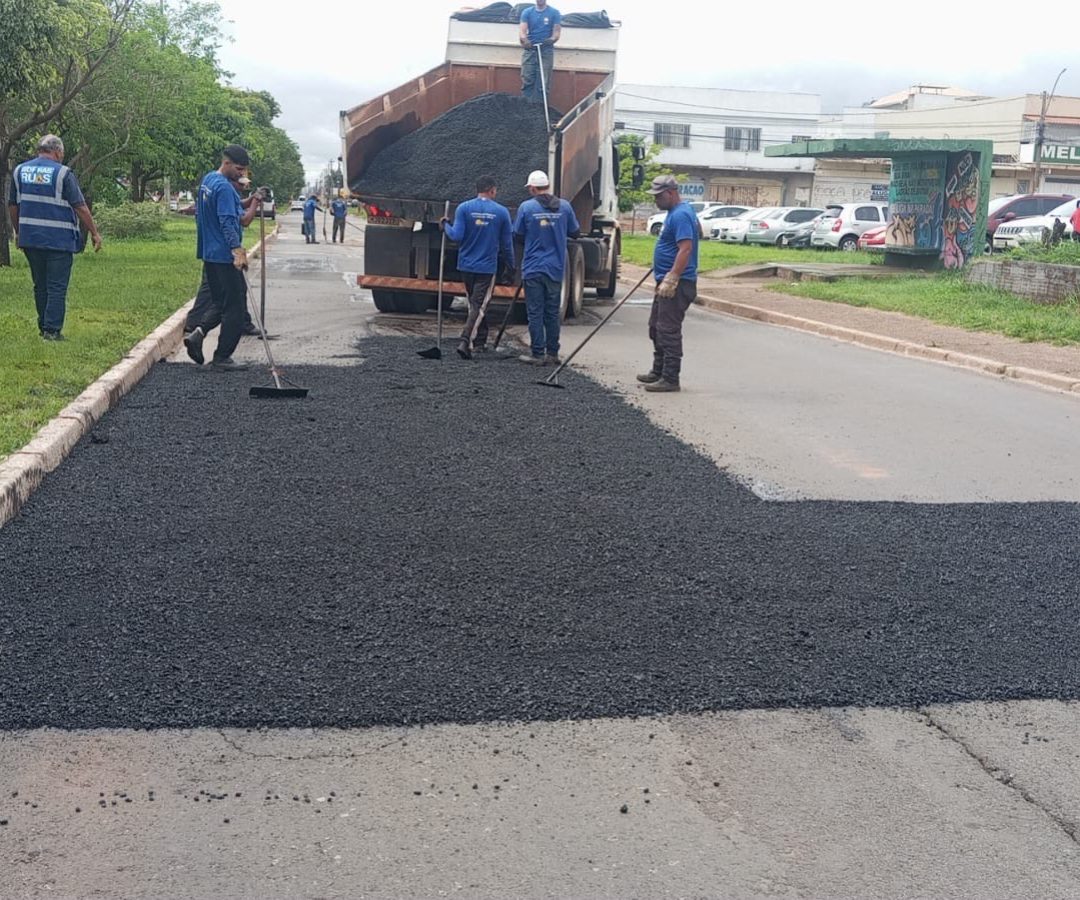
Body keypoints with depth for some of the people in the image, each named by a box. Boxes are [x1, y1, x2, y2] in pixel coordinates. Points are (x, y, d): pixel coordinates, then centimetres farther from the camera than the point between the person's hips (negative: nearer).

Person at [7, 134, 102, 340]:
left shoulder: (19, 171, 9)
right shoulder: (63, 173, -8)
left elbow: (12, 205, 14)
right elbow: (80, 207, -9)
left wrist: (18, 232, 25)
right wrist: (94, 233, -2)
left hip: (30, 238, 5)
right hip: (59, 239, -5)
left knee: (40, 285, 16)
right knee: (57, 287, -1)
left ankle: (43, 327, 21)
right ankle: (52, 330, -3)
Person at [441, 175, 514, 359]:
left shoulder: (464, 208, -4)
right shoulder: (501, 212, -3)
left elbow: (457, 236, -12)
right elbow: (507, 244, 2)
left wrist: (446, 225, 8)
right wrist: (510, 267, 14)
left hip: (466, 266, 2)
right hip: (487, 266, -2)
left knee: (476, 304, 18)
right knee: (479, 306, -3)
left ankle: (480, 342, 26)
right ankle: (465, 342, -18)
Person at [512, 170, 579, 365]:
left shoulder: (526, 207, -9)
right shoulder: (565, 207, 0)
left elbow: (518, 235, 0)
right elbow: (576, 233, 10)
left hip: (533, 268, -3)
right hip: (556, 268, 3)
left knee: (535, 312, 2)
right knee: (552, 312, 11)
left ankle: (537, 354, 3)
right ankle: (552, 353, 16)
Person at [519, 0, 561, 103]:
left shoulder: (554, 12, 5)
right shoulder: (527, 12, 8)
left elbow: (557, 31, 0)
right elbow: (522, 31, -2)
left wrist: (552, 39, -23)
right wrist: (524, 40, -25)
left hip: (546, 51, -1)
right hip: (529, 50, 1)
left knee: (543, 83, -6)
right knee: (527, 81, -5)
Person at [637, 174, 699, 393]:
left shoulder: (680, 215, -18)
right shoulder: (677, 212, 15)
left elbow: (686, 249, -26)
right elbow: (698, 230, 30)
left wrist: (671, 279, -29)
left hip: (676, 284, -11)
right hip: (668, 281, 11)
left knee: (669, 331, -8)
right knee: (656, 328, 18)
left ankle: (670, 379, -4)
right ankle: (658, 371, 29)